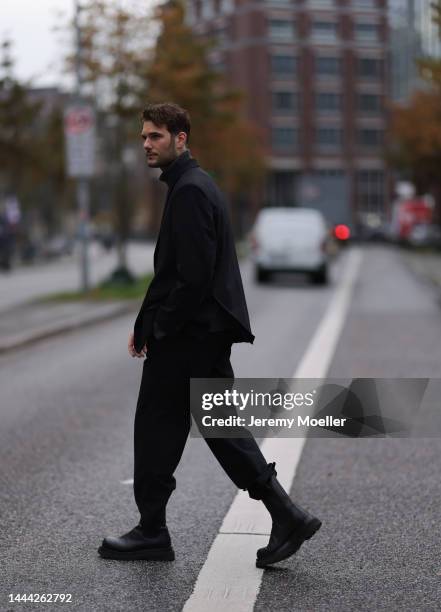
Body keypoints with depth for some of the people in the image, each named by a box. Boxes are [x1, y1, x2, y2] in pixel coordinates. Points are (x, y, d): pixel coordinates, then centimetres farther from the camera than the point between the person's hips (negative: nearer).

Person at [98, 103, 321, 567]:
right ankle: (285, 515, 8)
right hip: (207, 332, 10)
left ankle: (151, 533, 13)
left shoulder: (189, 190, -15)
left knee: (157, 425, 2)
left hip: (186, 336, -10)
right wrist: (146, 324, 17)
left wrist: (156, 327, -16)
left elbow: (195, 272, -22)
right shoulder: (192, 184, 17)